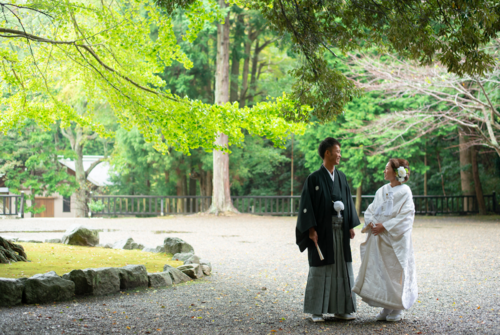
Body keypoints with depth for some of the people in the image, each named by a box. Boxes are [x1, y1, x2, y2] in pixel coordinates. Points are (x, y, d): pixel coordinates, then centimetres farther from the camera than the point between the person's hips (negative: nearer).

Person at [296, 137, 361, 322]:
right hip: (322, 230, -5)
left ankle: (340, 309, 15)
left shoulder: (342, 178, 11)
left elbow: (348, 202, 14)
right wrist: (311, 229, -15)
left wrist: (351, 226, 7)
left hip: (340, 230, 5)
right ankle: (316, 311, 8)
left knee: (342, 268, 6)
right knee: (320, 270, 0)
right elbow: (307, 205, -9)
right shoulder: (314, 179, -6)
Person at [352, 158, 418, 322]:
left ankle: (397, 310, 9)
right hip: (378, 237, 6)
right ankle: (386, 308, 14)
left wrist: (385, 226, -18)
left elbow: (406, 216, -13)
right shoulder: (382, 191, 13)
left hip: (395, 239, -6)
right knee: (378, 271, 5)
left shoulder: (404, 192, -6)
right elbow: (371, 210, 13)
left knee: (395, 272, -2)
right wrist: (370, 222, -8)